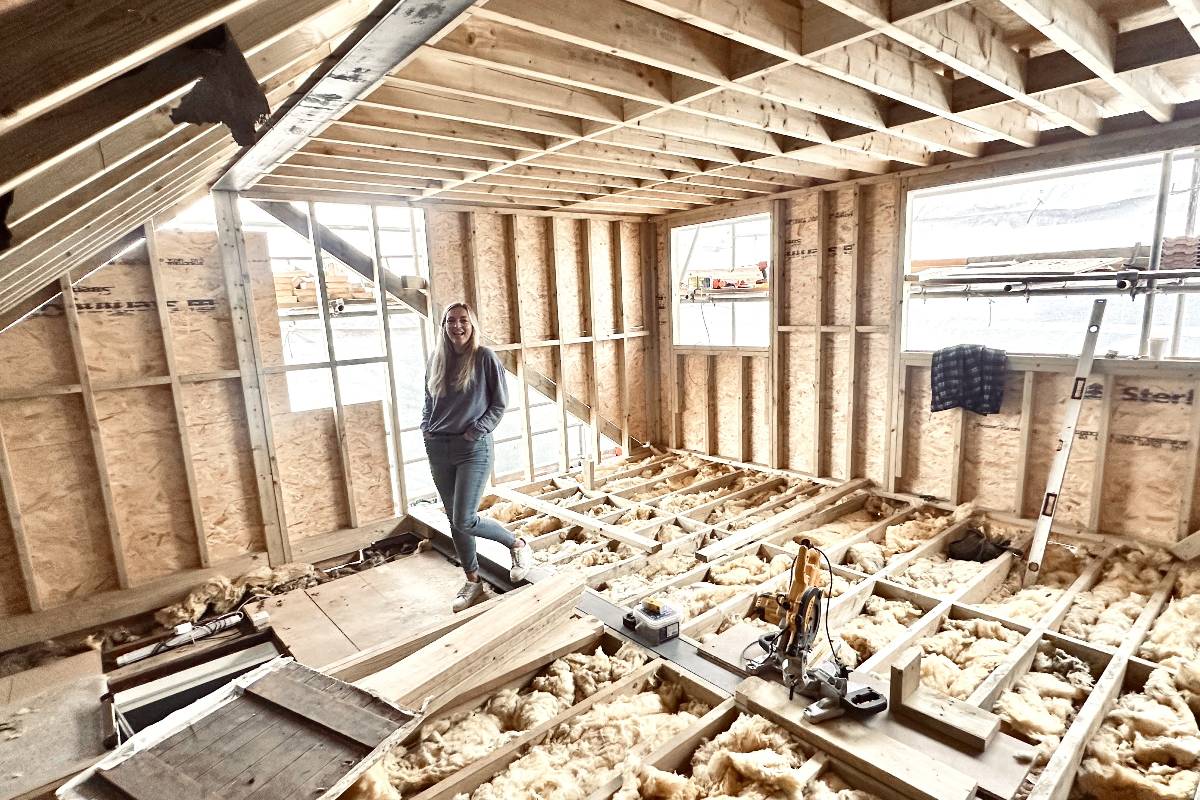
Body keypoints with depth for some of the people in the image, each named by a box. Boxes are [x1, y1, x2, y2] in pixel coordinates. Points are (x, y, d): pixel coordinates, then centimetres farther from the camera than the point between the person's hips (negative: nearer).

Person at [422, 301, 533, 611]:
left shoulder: (485, 358, -6)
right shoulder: (437, 359, 8)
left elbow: (500, 404, -3)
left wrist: (477, 430, -12)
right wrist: (426, 428, 5)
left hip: (474, 448, -5)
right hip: (438, 448, 6)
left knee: (465, 520, -11)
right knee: (455, 521, 11)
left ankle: (518, 545, 14)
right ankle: (473, 583, 26)